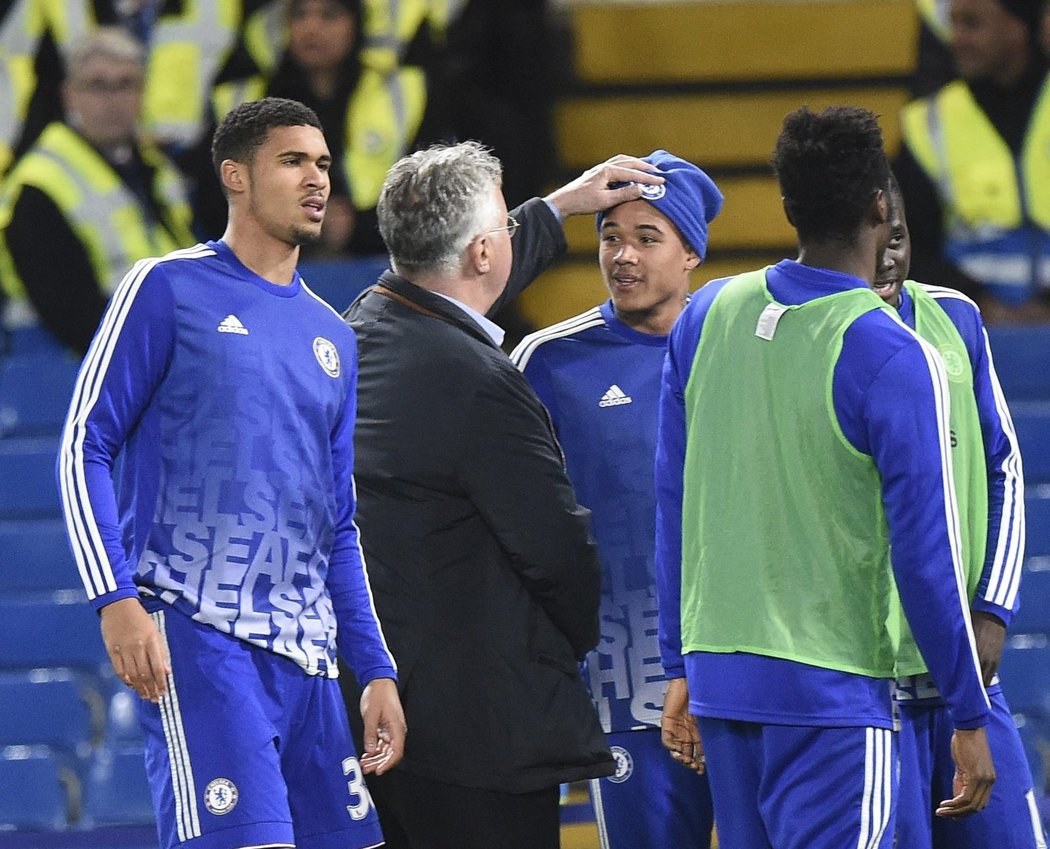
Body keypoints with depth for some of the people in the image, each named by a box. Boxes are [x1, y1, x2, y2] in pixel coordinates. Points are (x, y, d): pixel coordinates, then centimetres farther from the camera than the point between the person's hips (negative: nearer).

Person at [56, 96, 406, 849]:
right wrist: (117, 600, -14)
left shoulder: (332, 337, 21)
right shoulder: (169, 289, 2)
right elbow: (85, 447, -2)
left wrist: (377, 670, 14)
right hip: (196, 636, -7)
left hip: (307, 655, 7)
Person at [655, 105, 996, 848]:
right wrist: (970, 718, -2)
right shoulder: (892, 360, -13)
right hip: (831, 695, -6)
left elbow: (672, 507, 11)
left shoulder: (706, 316, 5)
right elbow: (925, 556, -10)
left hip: (718, 677, 6)